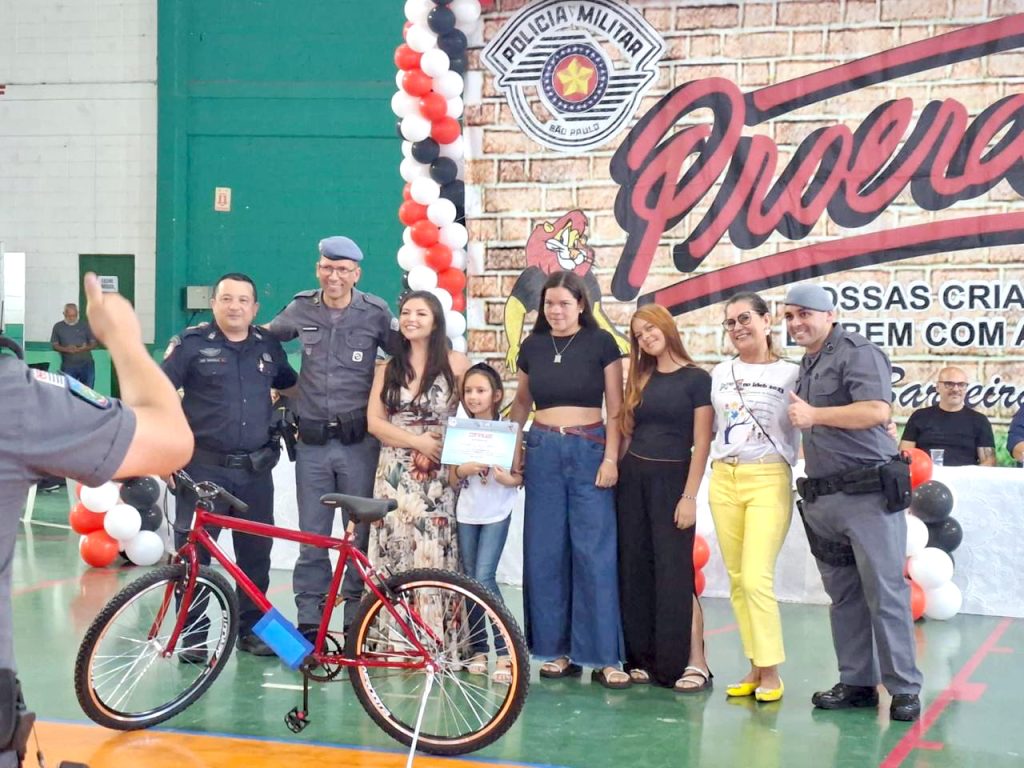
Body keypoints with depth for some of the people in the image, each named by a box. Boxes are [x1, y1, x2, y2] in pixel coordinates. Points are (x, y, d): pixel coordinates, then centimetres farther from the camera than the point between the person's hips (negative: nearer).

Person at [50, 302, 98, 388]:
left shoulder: (85, 325, 6)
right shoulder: (58, 326, 7)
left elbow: (94, 343, 6)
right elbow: (54, 345, 6)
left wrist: (84, 348, -15)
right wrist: (66, 349, -14)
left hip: (86, 364, 0)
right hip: (68, 366, 0)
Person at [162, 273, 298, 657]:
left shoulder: (268, 346, 10)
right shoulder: (192, 344, -2)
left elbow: (291, 385, 30)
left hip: (256, 470, 4)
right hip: (204, 468, -4)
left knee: (256, 553, 8)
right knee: (193, 552, -2)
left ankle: (251, 628, 21)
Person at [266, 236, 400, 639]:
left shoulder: (375, 313, -1)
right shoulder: (301, 310, 5)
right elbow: (266, 335, 23)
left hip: (358, 442, -2)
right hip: (312, 442, 2)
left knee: (360, 533, 3)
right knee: (311, 536, 5)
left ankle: (358, 619, 12)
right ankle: (309, 621, 12)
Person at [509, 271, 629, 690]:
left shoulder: (600, 343, -1)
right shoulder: (532, 346, 8)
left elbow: (615, 407, -1)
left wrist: (610, 458, -9)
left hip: (589, 449, -3)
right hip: (543, 451, 4)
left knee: (595, 553, -7)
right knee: (545, 553, 3)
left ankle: (603, 656, -3)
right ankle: (558, 650, 13)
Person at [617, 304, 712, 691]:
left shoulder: (696, 379, -5)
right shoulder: (640, 379, 11)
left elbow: (701, 443, -8)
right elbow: (627, 431, 13)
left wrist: (690, 496, -13)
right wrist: (618, 470, 5)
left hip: (671, 478, -5)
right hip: (632, 478, 5)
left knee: (674, 571, -7)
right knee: (635, 571, 5)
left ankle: (694, 663, -2)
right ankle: (644, 658, 13)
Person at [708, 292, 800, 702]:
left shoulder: (790, 373, -1)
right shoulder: (721, 373, 12)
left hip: (769, 480, -5)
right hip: (724, 479, 5)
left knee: (756, 577, -13)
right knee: (737, 579, 5)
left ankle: (771, 672, -3)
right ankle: (755, 666, 13)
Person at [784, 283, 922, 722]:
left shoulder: (856, 353, -7)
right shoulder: (807, 365, 19)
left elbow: (877, 411, -21)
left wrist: (814, 415, -15)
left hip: (868, 493, -8)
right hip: (822, 499, 8)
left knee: (885, 593, -6)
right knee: (843, 595, 10)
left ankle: (904, 688, -1)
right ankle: (856, 683, 16)